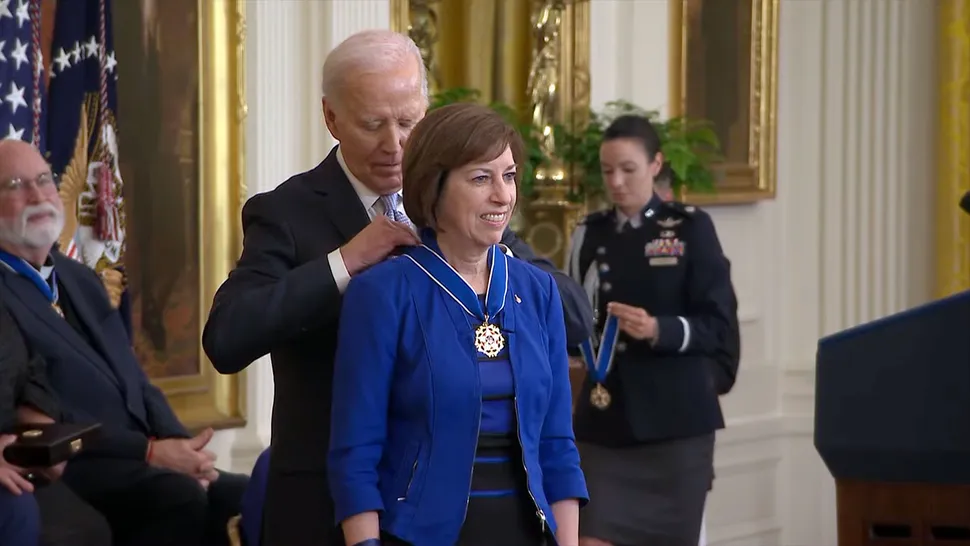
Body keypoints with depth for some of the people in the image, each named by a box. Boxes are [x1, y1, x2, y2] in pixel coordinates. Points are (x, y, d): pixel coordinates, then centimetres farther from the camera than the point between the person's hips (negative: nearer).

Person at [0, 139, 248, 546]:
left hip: (137, 467, 8)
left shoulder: (81, 280, 21)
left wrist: (180, 449, -2)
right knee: (180, 497, -32)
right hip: (71, 472, -8)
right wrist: (150, 451, -19)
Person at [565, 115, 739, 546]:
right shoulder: (589, 234, 8)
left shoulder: (691, 228, -2)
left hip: (676, 418, -2)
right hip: (605, 419, 2)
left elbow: (719, 325, -7)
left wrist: (660, 330, -23)